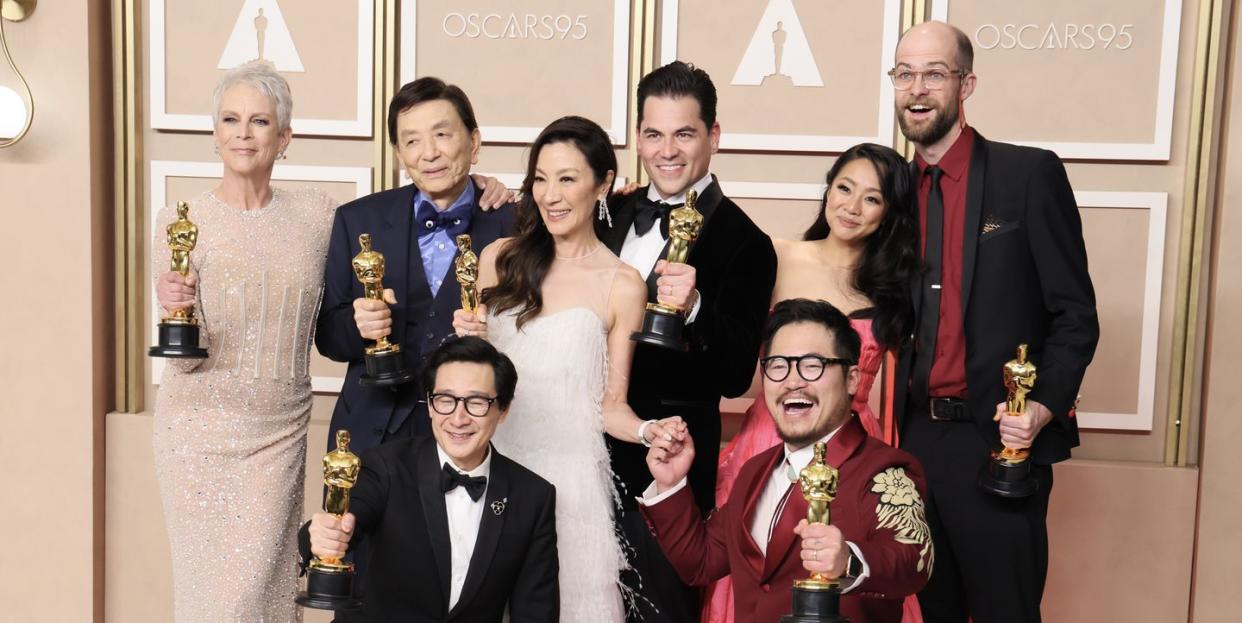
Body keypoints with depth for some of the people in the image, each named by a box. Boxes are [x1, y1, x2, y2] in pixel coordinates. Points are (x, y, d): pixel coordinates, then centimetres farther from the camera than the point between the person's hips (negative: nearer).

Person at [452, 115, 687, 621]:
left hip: (569, 478, -2)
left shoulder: (622, 285, -4)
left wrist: (647, 430, -19)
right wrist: (467, 339, -8)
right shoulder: (500, 258, 4)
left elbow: (610, 406, 1)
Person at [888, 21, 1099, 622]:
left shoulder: (1030, 174, -5)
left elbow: (1075, 315, -6)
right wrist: (890, 425, -1)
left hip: (999, 442, -4)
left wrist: (1045, 407, -19)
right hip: (915, 439, 5)